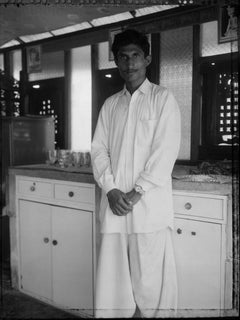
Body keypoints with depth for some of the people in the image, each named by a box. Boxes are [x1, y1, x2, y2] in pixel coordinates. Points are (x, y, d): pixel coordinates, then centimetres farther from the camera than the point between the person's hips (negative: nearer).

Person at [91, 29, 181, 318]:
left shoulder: (163, 98, 3)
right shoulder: (110, 105, 16)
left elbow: (166, 150, -6)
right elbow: (98, 149, 8)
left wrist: (137, 192, -12)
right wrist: (111, 190, -7)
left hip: (149, 205, -3)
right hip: (114, 204, 4)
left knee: (150, 278, 2)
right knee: (111, 276, 9)